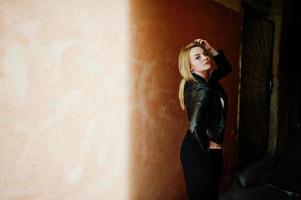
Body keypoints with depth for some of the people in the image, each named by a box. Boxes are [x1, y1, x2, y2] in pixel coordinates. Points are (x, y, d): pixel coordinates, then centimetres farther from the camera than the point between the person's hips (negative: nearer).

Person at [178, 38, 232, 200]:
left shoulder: (208, 80, 2)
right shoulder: (202, 89, -25)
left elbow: (226, 68, 20)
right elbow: (195, 126, -35)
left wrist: (211, 50, 3)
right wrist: (207, 145, -17)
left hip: (206, 150, 9)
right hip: (199, 151, -9)